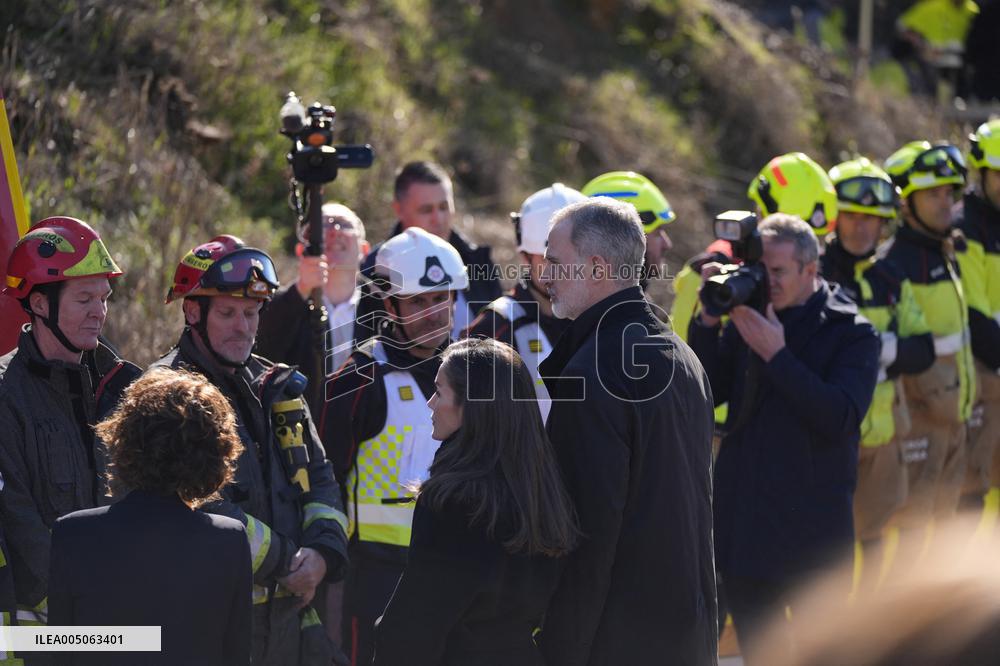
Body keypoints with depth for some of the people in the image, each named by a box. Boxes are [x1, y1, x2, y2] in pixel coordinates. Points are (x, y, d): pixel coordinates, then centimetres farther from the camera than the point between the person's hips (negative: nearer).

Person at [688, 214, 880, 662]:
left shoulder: (852, 334, -6)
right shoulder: (745, 317, 6)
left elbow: (840, 418, -19)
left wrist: (777, 355, -22)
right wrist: (708, 322, -11)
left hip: (811, 531, -4)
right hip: (741, 520, 4)